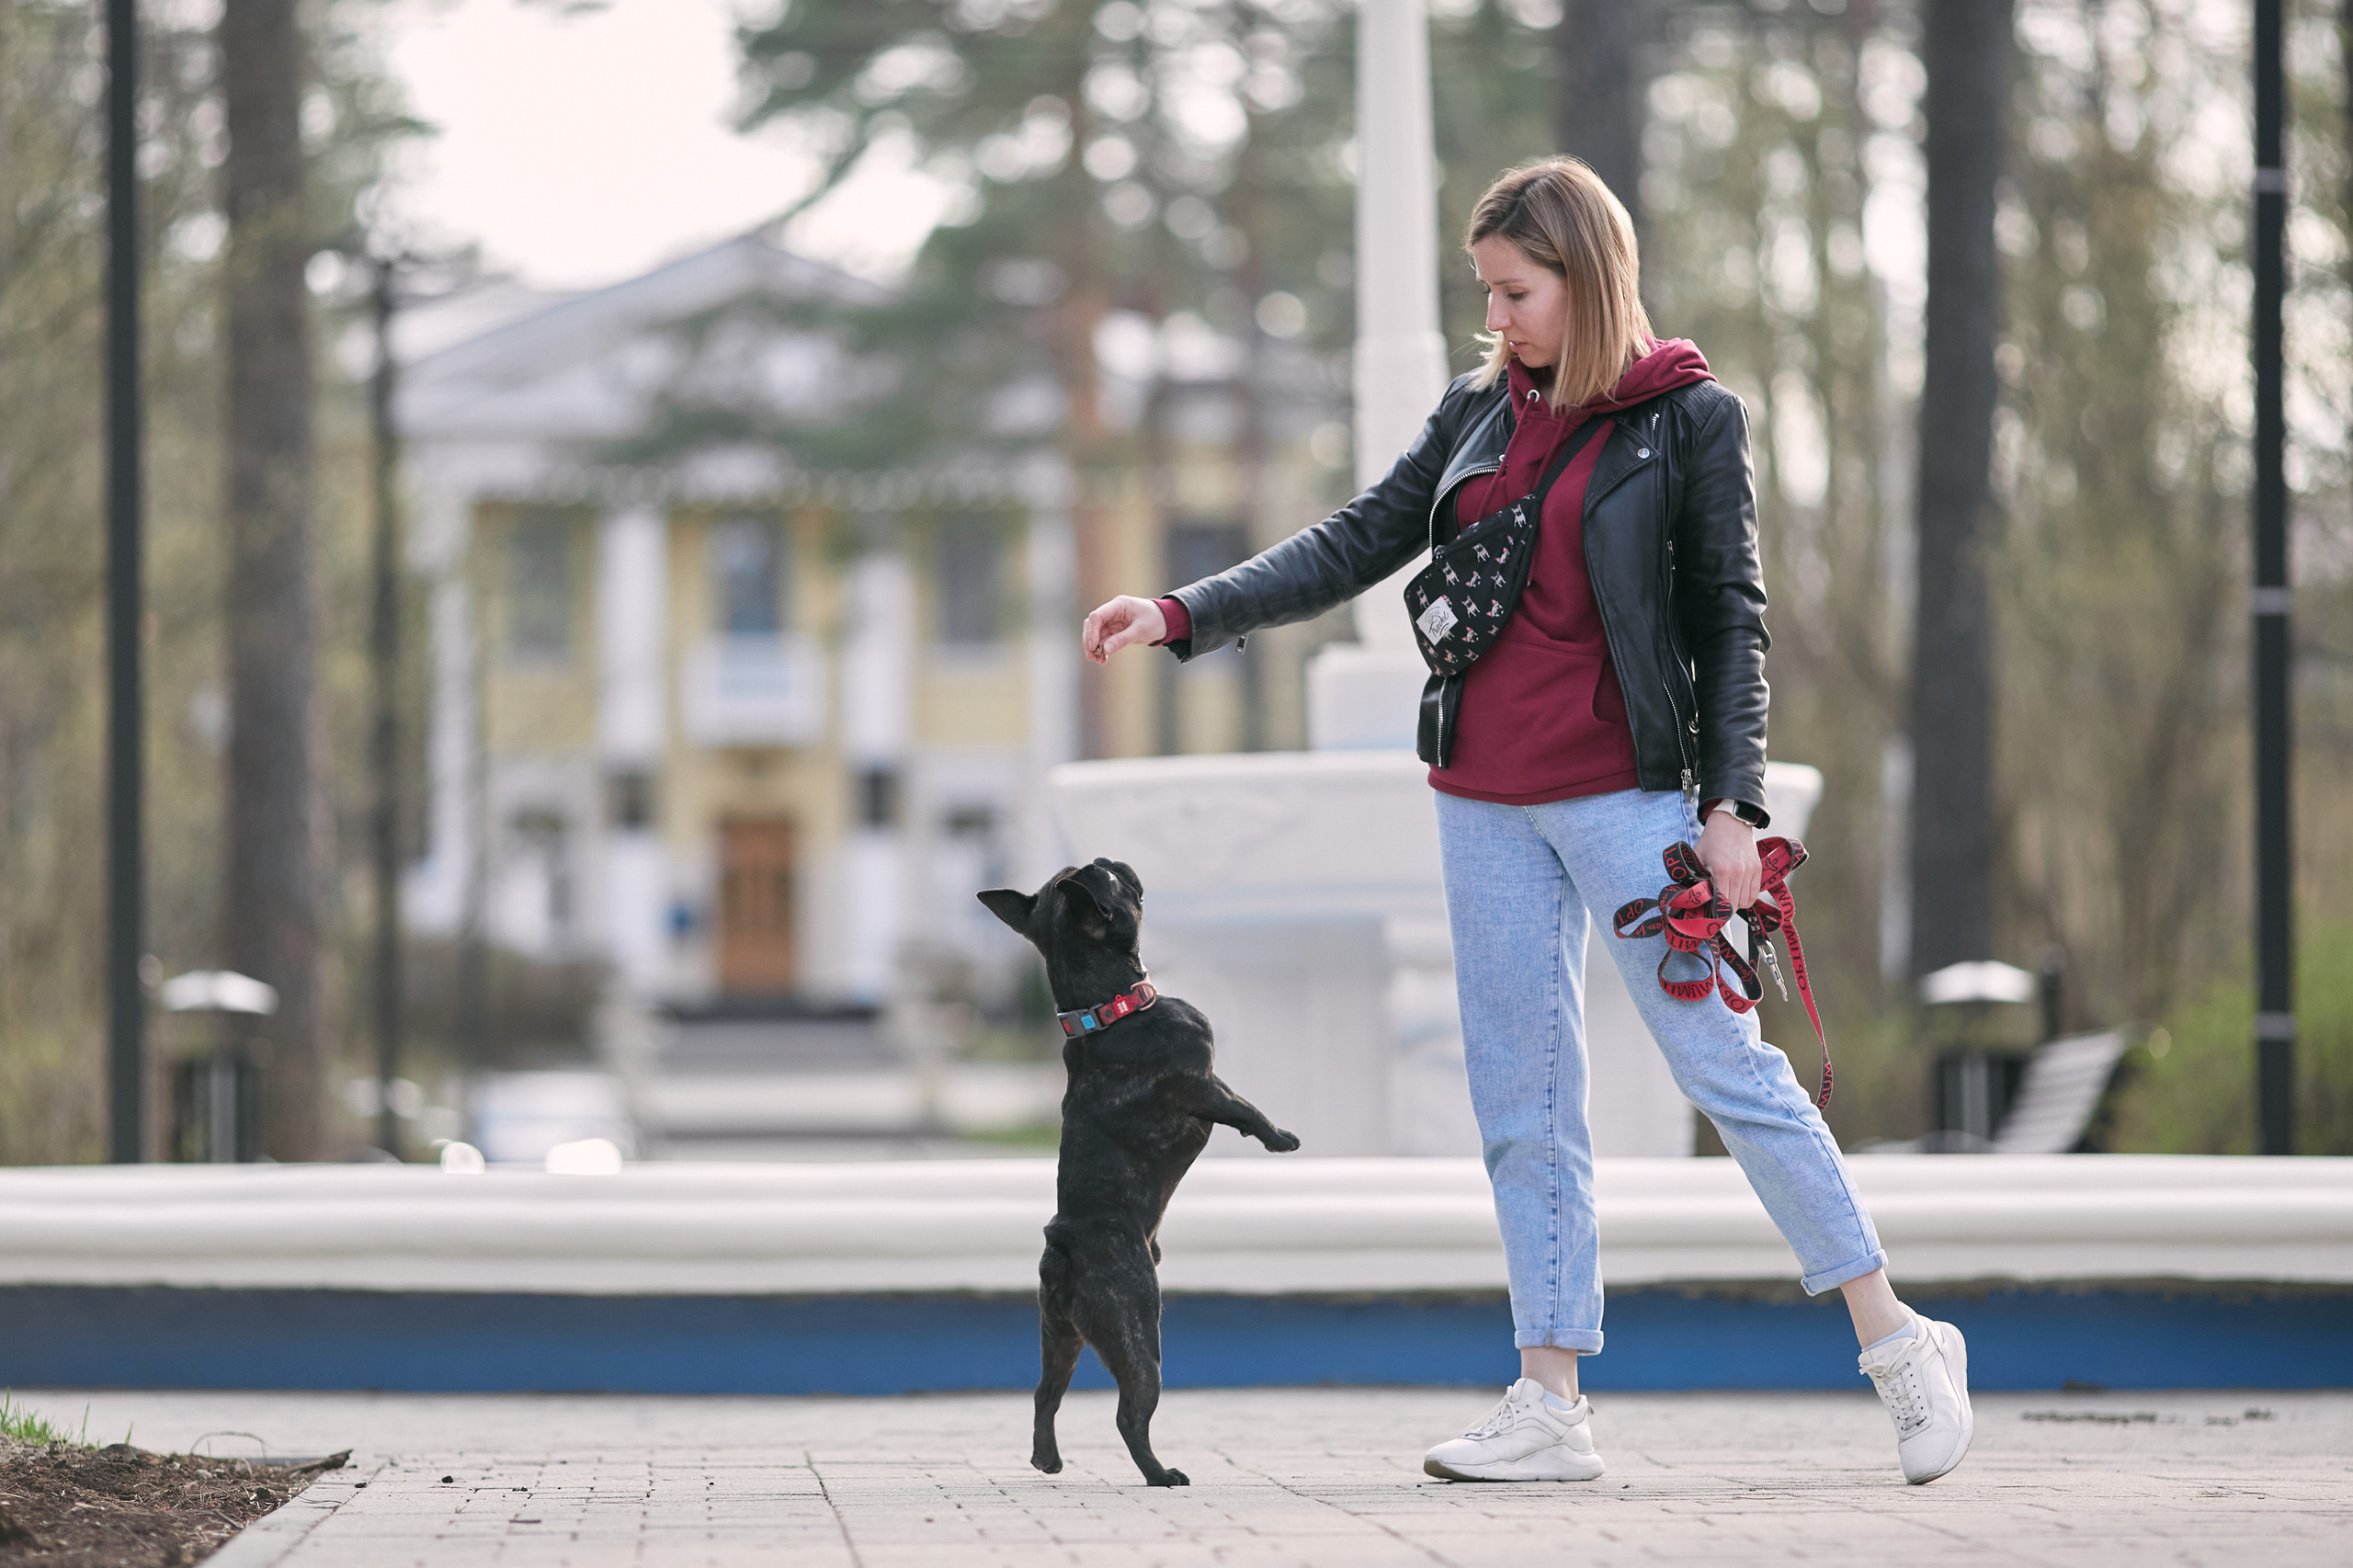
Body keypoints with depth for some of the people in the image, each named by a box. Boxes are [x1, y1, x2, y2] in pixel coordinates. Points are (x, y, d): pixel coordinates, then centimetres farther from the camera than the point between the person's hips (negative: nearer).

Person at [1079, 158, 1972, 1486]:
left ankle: (1901, 1346, 0)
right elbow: (1356, 547, 14)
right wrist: (1184, 616, 5)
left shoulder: (1692, 417, -3)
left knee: (1723, 1062, -8)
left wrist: (1732, 804, -11)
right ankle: (1552, 1402, 7)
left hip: (1627, 791, -5)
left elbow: (1732, 618, -4)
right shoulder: (1480, 410, 11)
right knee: (1523, 1098, 4)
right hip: (1489, 802, 5)